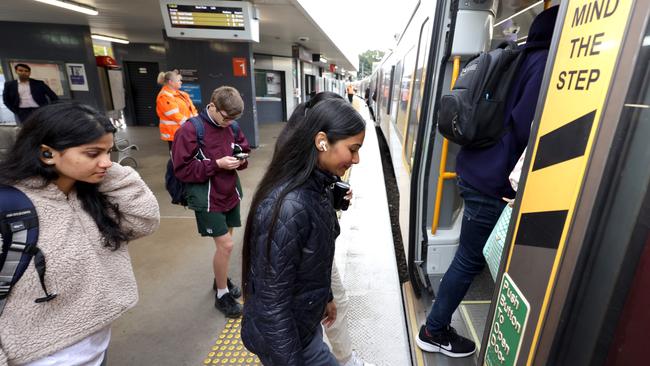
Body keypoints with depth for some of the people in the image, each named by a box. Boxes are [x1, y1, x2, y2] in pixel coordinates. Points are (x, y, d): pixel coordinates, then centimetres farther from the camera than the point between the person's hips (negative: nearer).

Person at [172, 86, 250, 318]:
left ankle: (221, 279, 40)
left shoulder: (231, 127, 0)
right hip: (207, 198, -6)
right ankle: (222, 295, 17)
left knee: (225, 241, 17)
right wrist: (217, 164, -24)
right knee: (225, 245, -4)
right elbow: (182, 169, -17)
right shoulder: (190, 130, -16)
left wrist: (241, 160, -10)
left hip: (230, 193, 6)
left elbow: (244, 149, 14)